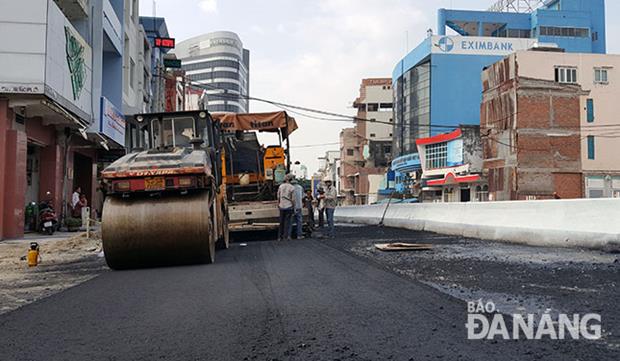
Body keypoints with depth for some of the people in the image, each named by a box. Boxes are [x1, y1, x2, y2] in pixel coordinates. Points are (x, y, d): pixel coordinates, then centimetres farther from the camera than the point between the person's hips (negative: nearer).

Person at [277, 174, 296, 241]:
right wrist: (294, 206, 3)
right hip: (289, 206, -4)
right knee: (287, 222, 3)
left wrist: (278, 205, 18)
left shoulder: (280, 186, 2)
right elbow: (293, 199, -9)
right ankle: (286, 236, 4)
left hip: (281, 206, 4)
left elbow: (278, 197, 7)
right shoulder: (292, 188, -10)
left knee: (281, 222, 13)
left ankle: (280, 237, 17)